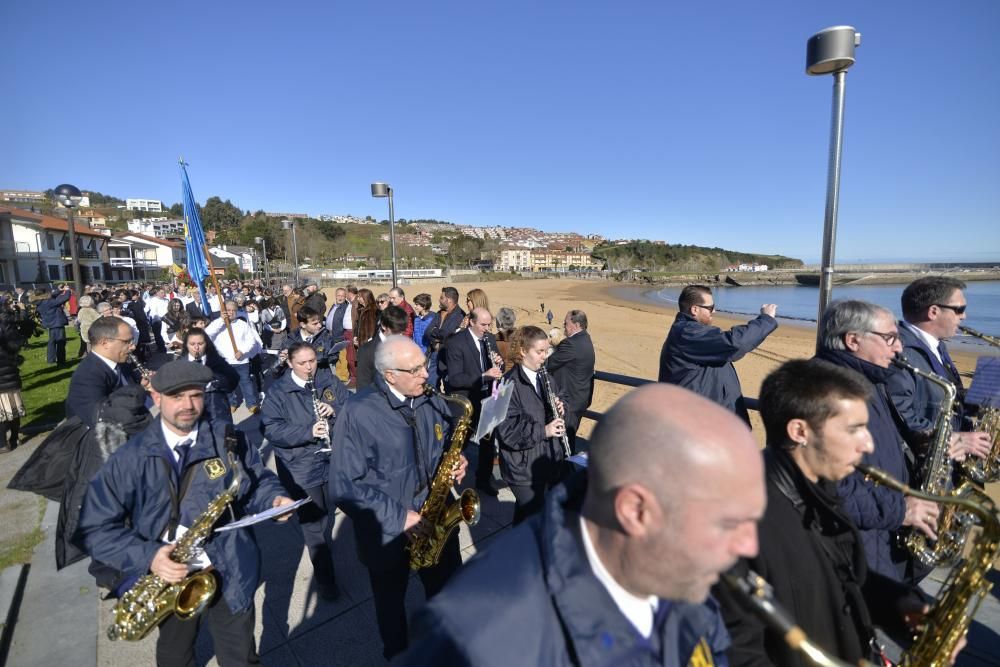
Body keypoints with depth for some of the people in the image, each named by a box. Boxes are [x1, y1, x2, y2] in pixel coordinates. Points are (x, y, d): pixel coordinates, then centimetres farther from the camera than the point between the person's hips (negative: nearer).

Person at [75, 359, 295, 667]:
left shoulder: (228, 441, -8)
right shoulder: (129, 459, -10)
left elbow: (257, 480, 2)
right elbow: (95, 528, -9)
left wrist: (274, 498, -20)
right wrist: (147, 556, -22)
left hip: (230, 575, -1)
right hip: (169, 577, 1)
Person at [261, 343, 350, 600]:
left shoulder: (330, 380, -1)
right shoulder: (278, 392, -9)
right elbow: (271, 429, -17)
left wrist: (336, 410, -21)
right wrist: (308, 432, -30)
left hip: (333, 461, 4)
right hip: (300, 468, -3)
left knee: (327, 519, 24)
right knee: (313, 525, 4)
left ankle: (323, 559, 50)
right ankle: (325, 578, 21)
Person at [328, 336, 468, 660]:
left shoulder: (433, 401, -7)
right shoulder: (357, 413, -23)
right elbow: (344, 486, -22)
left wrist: (457, 464, -13)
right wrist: (398, 517, -22)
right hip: (387, 532, -3)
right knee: (392, 603, 24)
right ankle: (397, 654, 54)